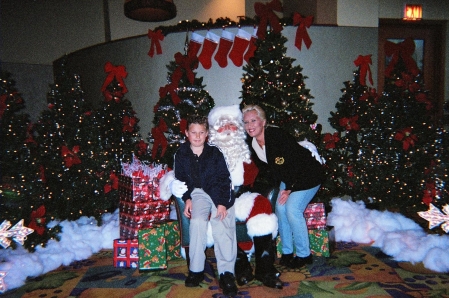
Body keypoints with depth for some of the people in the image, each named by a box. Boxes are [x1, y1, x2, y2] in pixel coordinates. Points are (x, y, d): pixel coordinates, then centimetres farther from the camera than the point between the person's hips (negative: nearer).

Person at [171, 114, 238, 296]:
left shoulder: (214, 152, 4)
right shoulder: (181, 154, 9)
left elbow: (224, 178, -1)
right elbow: (180, 179, 12)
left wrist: (222, 202, -13)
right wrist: (187, 199, -5)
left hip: (219, 193, -1)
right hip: (197, 193, 1)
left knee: (221, 222, -25)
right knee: (197, 221, -27)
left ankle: (226, 272, -24)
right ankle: (196, 270, -15)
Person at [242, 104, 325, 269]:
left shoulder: (277, 136, -27)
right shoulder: (252, 142, -5)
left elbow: (296, 161, -25)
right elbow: (261, 166, 10)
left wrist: (289, 189, -19)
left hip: (308, 174, -7)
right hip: (288, 178, 7)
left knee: (292, 209, -15)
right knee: (280, 208, -3)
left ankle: (304, 255, 2)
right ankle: (287, 252, 12)